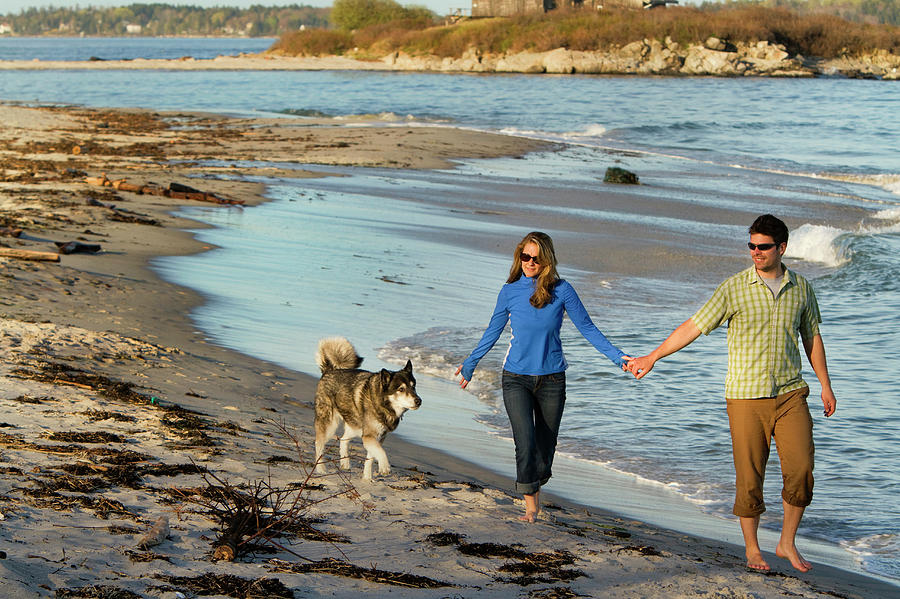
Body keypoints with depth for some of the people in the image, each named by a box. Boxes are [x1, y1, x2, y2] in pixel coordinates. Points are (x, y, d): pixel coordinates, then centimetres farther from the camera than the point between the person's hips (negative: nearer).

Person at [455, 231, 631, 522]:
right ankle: (530, 506, -4)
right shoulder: (510, 292, 0)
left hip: (552, 378, 0)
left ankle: (536, 486, 36)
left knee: (546, 445, 7)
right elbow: (493, 331, 14)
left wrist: (617, 356, -5)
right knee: (526, 442, -14)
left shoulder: (561, 290, -5)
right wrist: (469, 364, 22)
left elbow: (587, 328, 1)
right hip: (516, 378, 0)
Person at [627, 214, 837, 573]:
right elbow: (693, 327, -4)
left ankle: (787, 543, 13)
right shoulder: (734, 288, -5)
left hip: (790, 394, 3)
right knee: (749, 476, 0)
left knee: (801, 470, -4)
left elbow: (811, 337, 17)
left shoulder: (800, 287, 6)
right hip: (746, 396, -2)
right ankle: (751, 548, 16)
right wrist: (652, 357, -8)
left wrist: (825, 385, 17)